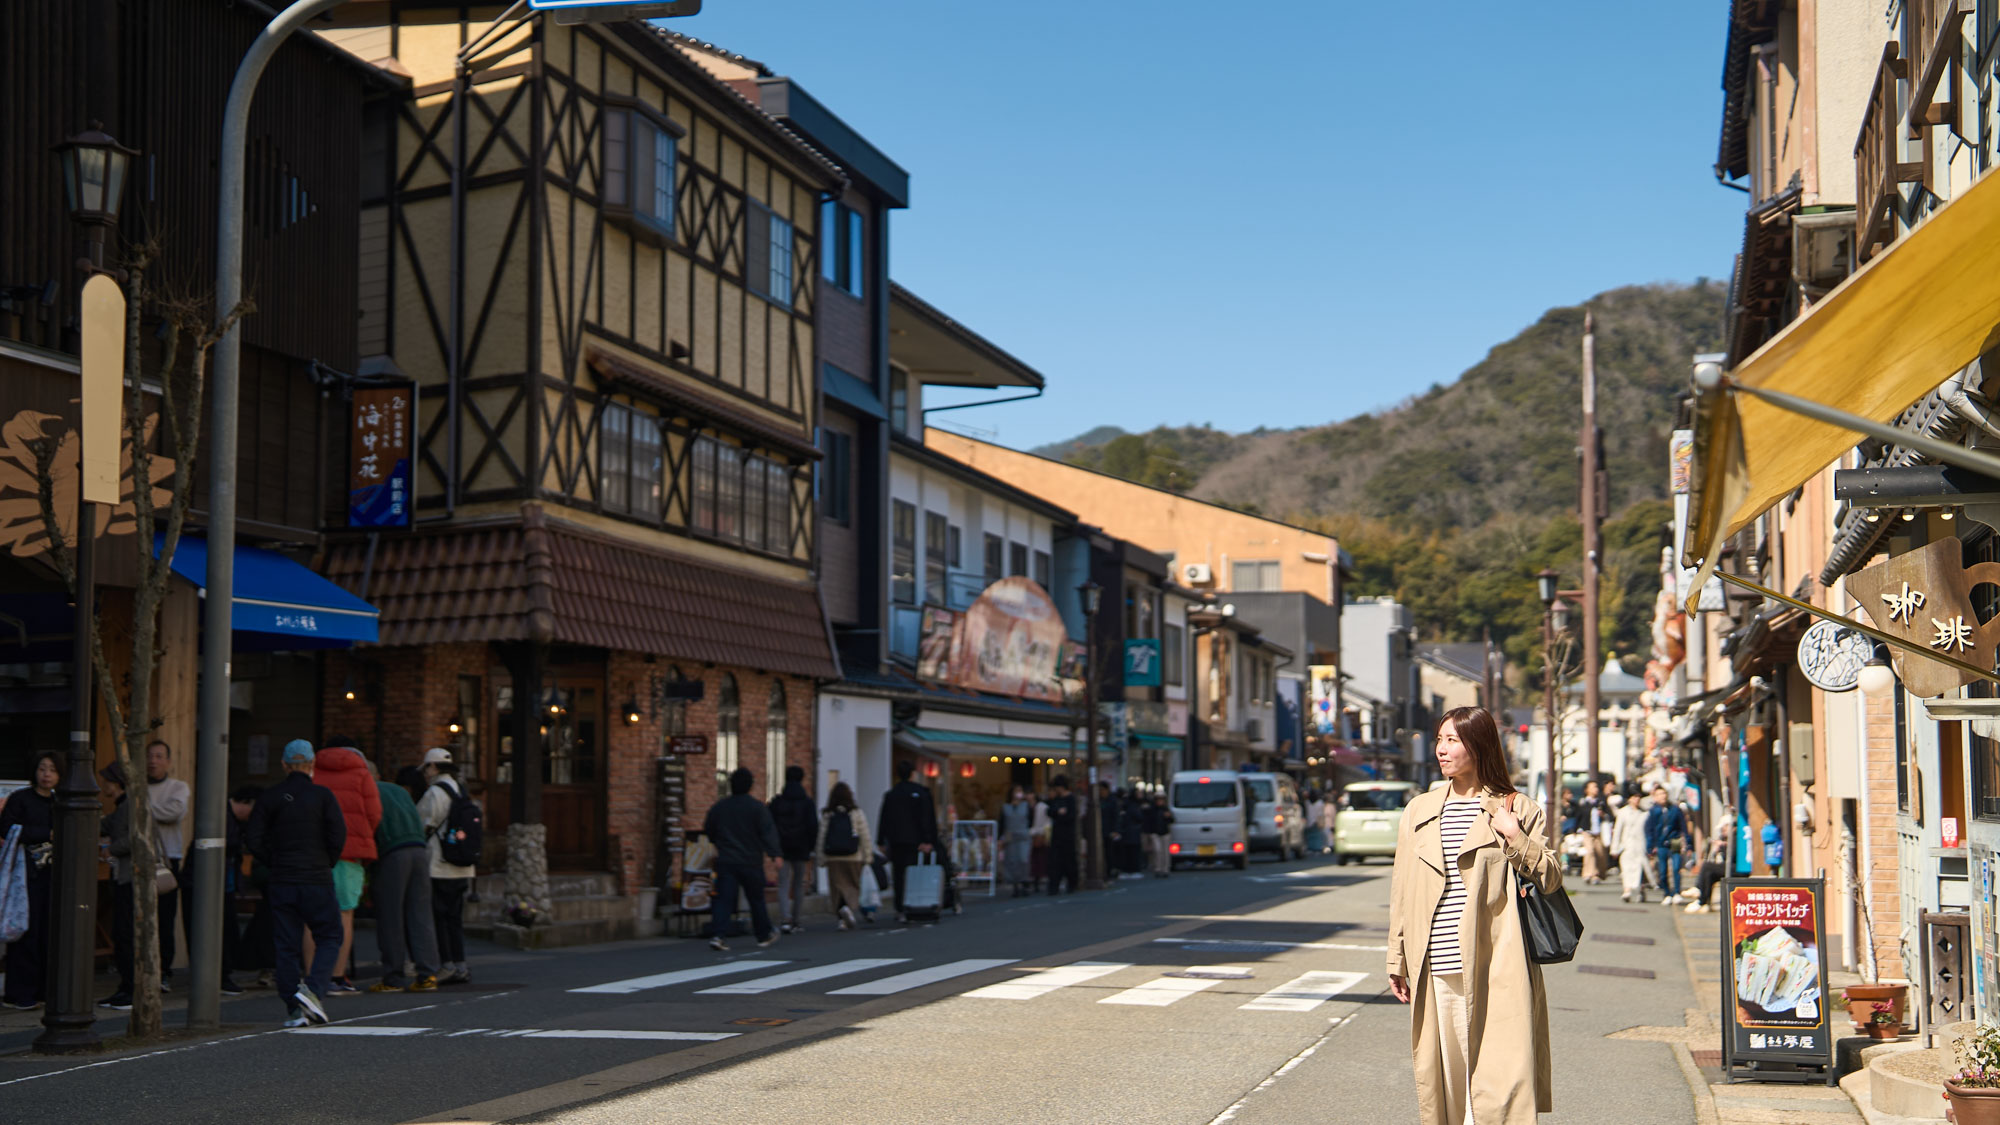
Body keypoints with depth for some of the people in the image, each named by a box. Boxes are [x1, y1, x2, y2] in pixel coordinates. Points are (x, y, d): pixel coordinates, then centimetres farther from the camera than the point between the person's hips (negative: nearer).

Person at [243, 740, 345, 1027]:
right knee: (329, 938, 7)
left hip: (282, 883, 3)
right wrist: (327, 864, 5)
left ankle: (294, 1009, 3)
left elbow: (253, 840, 0)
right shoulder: (323, 795, -3)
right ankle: (312, 989, -14)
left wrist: (276, 863, 12)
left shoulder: (269, 797, 5)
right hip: (317, 881, -3)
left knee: (287, 947, 6)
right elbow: (338, 834, -10)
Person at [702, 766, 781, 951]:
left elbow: (708, 832, 14)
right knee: (756, 899, 11)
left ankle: (717, 934, -18)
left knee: (724, 898, -2)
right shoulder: (757, 807, -6)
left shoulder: (718, 807, 4)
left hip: (725, 861, 2)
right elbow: (768, 832, -14)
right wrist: (775, 853, -15)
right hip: (751, 861, -2)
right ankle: (764, 935, 24)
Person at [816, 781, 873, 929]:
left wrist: (821, 858, 8)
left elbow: (821, 837, 1)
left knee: (838, 887, 5)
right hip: (853, 857, -1)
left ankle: (844, 919, -4)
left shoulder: (826, 815, 1)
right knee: (853, 886, 6)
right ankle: (849, 907, -20)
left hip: (833, 858, 1)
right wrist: (867, 856, 6)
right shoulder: (856, 813, -2)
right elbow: (865, 836, -2)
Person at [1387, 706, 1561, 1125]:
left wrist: (1516, 840, -12)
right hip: (1438, 972, 4)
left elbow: (1551, 880, 2)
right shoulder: (1419, 811, 13)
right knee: (1442, 1075, 6)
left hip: (1496, 969, -4)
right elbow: (1402, 893, 15)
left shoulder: (1517, 809, 3)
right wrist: (1398, 962, 13)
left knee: (1502, 1076, -9)